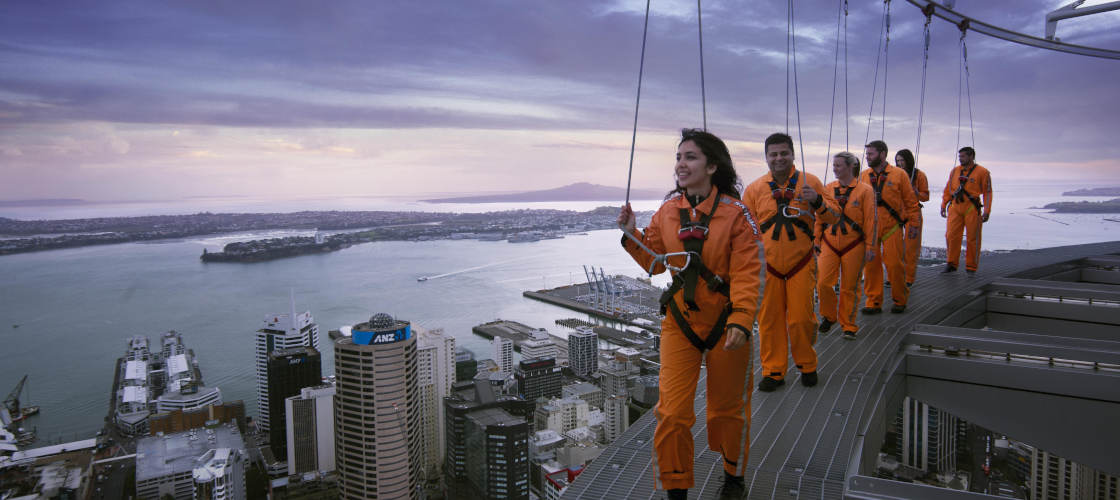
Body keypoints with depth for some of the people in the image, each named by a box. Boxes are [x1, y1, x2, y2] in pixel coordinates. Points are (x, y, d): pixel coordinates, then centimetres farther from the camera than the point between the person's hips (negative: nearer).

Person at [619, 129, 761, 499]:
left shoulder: (735, 214, -12)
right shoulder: (668, 211, 0)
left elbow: (746, 274, -15)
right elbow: (657, 262, 8)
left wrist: (740, 322, -26)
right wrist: (632, 236, -7)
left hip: (725, 324, -2)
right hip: (680, 322, 3)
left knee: (728, 408, 16)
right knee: (672, 413, 1)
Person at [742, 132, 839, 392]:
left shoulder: (809, 181, 2)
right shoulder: (754, 189, 3)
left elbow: (834, 217, 3)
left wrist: (817, 201, -17)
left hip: (801, 264, -1)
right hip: (768, 266, 1)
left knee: (801, 318, 1)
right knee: (769, 319, 4)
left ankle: (807, 366, 24)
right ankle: (773, 371, 18)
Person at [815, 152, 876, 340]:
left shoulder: (864, 190, -3)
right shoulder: (828, 189, 6)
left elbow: (870, 221, -2)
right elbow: (819, 218, 11)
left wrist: (870, 247, -5)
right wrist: (817, 242, 10)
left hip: (853, 245, -2)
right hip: (829, 244, 2)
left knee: (849, 288, 4)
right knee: (823, 283, -5)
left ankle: (848, 326, 18)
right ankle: (829, 316, 20)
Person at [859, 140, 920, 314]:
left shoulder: (899, 174, 1)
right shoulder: (863, 176, 9)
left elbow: (911, 201, 5)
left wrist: (913, 222, 2)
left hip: (892, 227, -3)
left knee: (895, 264, -1)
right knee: (870, 264, 2)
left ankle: (900, 300, 16)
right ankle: (874, 302, 12)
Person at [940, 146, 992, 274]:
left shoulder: (982, 172, 0)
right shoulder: (955, 171, 11)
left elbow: (987, 192, -1)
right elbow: (948, 189, 17)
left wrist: (987, 211, -7)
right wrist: (943, 205, 12)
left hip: (972, 208, -3)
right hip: (955, 207, 3)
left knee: (973, 238, 3)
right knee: (951, 235, -3)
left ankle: (971, 267, 13)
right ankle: (951, 264, 7)